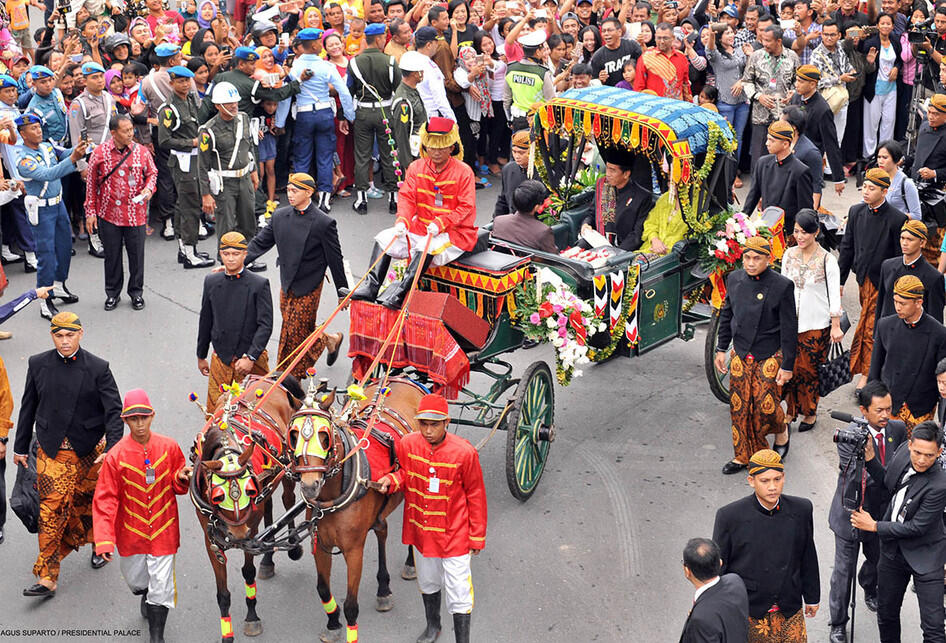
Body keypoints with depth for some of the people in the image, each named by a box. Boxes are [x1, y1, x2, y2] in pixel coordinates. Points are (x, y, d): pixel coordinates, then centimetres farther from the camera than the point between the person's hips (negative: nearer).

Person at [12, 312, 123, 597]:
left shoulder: (98, 368, -7)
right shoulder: (38, 364, 0)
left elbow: (114, 410, -9)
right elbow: (28, 408, 10)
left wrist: (112, 449, -21)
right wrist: (21, 447, 14)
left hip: (90, 452, -1)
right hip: (52, 453, 1)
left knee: (88, 505, 14)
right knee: (52, 511, -7)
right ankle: (47, 578, -4)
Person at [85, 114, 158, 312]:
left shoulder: (141, 151, -3)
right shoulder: (99, 153, -5)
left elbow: (152, 173, 12)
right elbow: (92, 184, 3)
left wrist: (149, 188, -9)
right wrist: (90, 212, 2)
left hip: (135, 213, 1)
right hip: (109, 213, 0)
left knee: (136, 254, 6)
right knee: (112, 255, 10)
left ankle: (136, 292, 24)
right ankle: (112, 294, 25)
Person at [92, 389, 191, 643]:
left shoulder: (169, 447, -9)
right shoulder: (116, 456, -14)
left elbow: (178, 487, 6)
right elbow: (105, 500, -13)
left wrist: (182, 479, -19)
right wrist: (104, 540, -20)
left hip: (163, 530, -1)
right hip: (131, 532, 1)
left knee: (161, 585, 1)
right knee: (135, 581, 21)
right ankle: (146, 597, 57)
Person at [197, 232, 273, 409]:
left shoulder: (259, 284, -8)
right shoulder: (211, 282, 4)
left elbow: (265, 325, -12)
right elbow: (206, 321, 13)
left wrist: (250, 357, -20)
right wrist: (201, 356, 19)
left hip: (253, 361, -3)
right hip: (221, 360, 3)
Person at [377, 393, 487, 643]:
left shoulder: (464, 452, -22)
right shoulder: (408, 444, -13)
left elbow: (475, 495, -11)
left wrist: (477, 536, -5)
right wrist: (392, 480, -16)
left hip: (454, 533, -5)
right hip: (421, 528, 5)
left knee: (458, 591, 2)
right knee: (427, 581, 26)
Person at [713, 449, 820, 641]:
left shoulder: (801, 509, -6)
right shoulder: (730, 516, -16)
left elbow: (808, 557, 8)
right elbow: (718, 566, -7)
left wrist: (812, 597, 16)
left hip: (790, 611, 3)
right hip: (748, 614, -3)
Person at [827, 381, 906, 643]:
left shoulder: (898, 430, -9)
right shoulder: (848, 436, -25)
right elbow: (855, 478, -30)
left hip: (882, 512, 5)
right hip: (851, 513, -5)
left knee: (878, 560, 27)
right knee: (844, 571, 6)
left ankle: (870, 591, 59)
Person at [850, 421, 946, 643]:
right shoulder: (903, 452, -10)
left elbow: (917, 527, -23)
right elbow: (889, 482, 12)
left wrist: (874, 526, -14)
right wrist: (869, 456, -4)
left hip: (924, 557, -6)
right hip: (893, 550, 6)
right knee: (886, 614, 20)